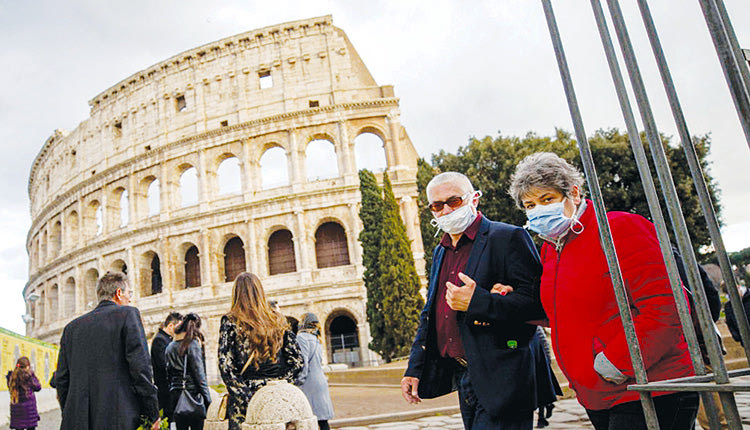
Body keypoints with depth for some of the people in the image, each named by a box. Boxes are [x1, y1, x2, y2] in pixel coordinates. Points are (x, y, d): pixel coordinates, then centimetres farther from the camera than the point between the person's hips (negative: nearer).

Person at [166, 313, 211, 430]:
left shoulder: (170, 347, 9)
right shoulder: (193, 344, -10)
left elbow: (168, 375, 12)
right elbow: (199, 373, -11)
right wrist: (207, 398, -6)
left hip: (176, 395, 6)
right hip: (193, 394, -6)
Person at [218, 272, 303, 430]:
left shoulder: (230, 322, -2)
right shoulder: (278, 320, 6)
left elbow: (225, 365, -11)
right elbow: (297, 361, 3)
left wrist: (244, 396, -9)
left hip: (244, 401, -3)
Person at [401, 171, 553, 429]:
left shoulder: (508, 238, -9)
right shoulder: (440, 252, 15)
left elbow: (537, 304, -16)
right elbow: (429, 316, 19)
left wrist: (477, 303, -24)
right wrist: (414, 369, 12)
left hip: (500, 381, -7)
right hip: (462, 379, 7)